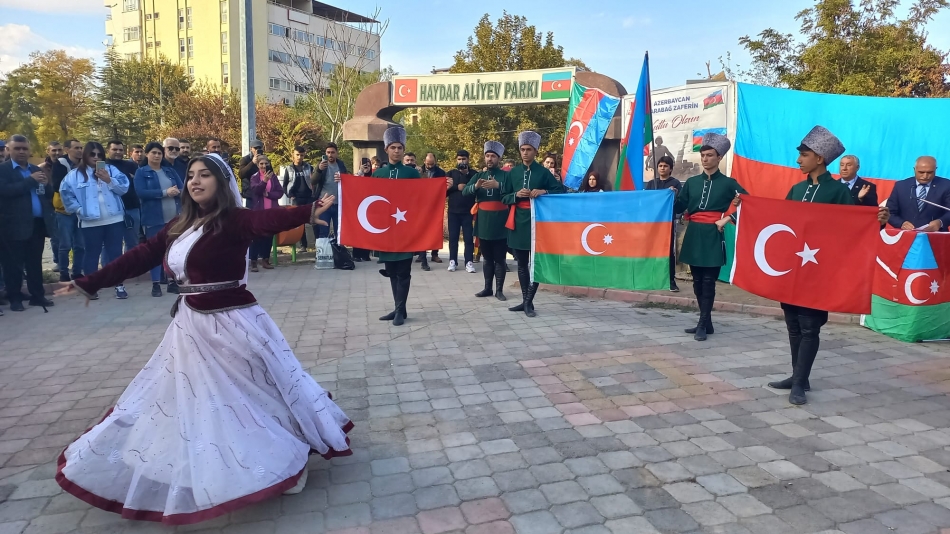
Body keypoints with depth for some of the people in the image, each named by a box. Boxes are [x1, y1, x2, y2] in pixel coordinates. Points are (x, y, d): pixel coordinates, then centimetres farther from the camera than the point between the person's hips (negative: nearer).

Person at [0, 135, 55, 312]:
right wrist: (31, 180, -18)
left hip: (38, 224, 5)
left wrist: (45, 184, -7)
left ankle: (37, 295, 17)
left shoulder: (37, 170, 16)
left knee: (35, 262, 11)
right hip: (15, 225, -4)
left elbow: (49, 194, 14)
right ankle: (15, 298, 10)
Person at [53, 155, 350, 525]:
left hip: (230, 323, -7)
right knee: (188, 400, 20)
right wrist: (89, 283, 18)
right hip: (190, 326, 7)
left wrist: (311, 211, -52)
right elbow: (138, 258, 14)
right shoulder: (177, 228, 7)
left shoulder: (234, 220, -14)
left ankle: (286, 458, 23)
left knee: (249, 395, 5)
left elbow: (271, 220, -33)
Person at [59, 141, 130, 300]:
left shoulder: (110, 169, 7)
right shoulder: (75, 174, 5)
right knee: (92, 254, 7)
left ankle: (119, 286, 10)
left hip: (114, 219, 0)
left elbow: (124, 187, -4)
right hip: (90, 222, 0)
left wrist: (109, 180, -18)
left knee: (115, 252, 5)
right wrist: (78, 209, -5)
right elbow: (65, 192, 1)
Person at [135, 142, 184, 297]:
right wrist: (165, 192, -17)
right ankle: (156, 283, 9)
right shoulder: (141, 172, 2)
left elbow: (183, 188, 7)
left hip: (174, 217, 3)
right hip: (154, 218, -3)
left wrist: (177, 191, -16)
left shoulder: (170, 170, 12)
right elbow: (141, 192, -12)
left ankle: (172, 281, 14)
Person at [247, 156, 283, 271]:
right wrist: (264, 180, -31)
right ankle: (253, 261, -3)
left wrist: (268, 194, -13)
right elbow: (256, 190, -16)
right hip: (258, 210, -3)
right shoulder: (254, 177, 1)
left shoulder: (273, 177, 8)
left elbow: (280, 192, 1)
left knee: (269, 236, 7)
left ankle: (265, 260, 16)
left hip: (272, 210, 3)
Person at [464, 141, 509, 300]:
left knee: (499, 258, 2)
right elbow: (465, 192, 1)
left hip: (500, 223, -3)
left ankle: (499, 290, 10)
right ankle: (487, 288, 21)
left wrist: (498, 185, -26)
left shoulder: (506, 175, 1)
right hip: (483, 222, 3)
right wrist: (475, 186, -19)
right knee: (487, 258, 12)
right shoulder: (478, 176, 11)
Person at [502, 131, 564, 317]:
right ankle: (525, 301, 18)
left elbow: (561, 191, 0)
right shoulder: (513, 173, 9)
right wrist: (517, 195, -9)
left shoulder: (543, 172, 1)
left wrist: (544, 192, -16)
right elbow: (504, 197, 10)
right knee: (521, 263, 9)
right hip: (518, 221, 4)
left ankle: (528, 302, 2)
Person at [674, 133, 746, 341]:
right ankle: (706, 322, 20)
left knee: (708, 281, -2)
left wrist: (729, 218, -8)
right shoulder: (692, 182, 11)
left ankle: (702, 325, 4)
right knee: (697, 281, 8)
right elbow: (679, 207, 6)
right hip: (694, 235, 4)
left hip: (713, 236, -4)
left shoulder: (728, 183, 2)